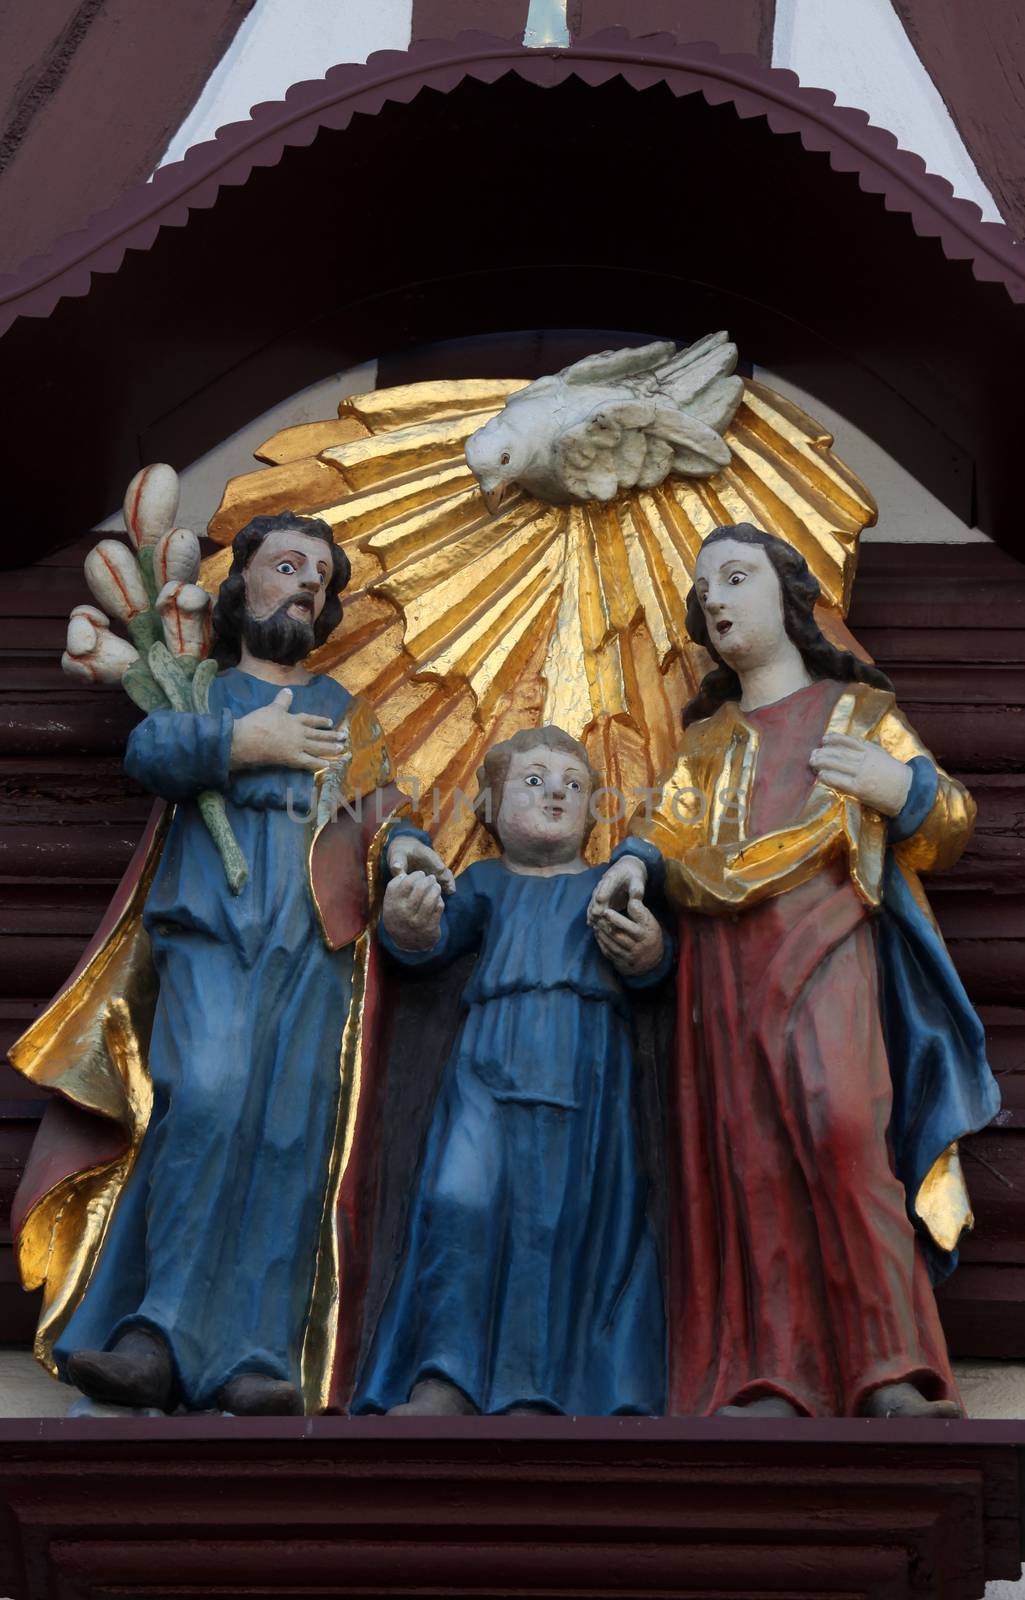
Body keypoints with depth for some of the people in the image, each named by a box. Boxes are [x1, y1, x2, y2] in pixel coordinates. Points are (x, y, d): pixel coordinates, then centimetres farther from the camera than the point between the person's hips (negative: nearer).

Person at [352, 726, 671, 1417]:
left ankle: (532, 1394, -15)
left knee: (561, 1215, -12)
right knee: (463, 1201, -17)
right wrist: (408, 926, -15)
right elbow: (438, 937, 8)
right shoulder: (484, 881, 24)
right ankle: (444, 1388, -20)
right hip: (490, 1065, 0)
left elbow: (655, 962, 9)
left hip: (585, 1069, 0)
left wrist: (648, 952, -15)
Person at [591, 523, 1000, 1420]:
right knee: (750, 1153, -5)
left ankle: (890, 1370, -21)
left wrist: (905, 789, -9)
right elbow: (669, 829, 21)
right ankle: (771, 1378, -6)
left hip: (825, 945, -4)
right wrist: (634, 863, -2)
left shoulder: (855, 709, 16)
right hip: (725, 966, 4)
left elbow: (948, 829, 13)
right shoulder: (706, 740, 27)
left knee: (841, 1127, -23)